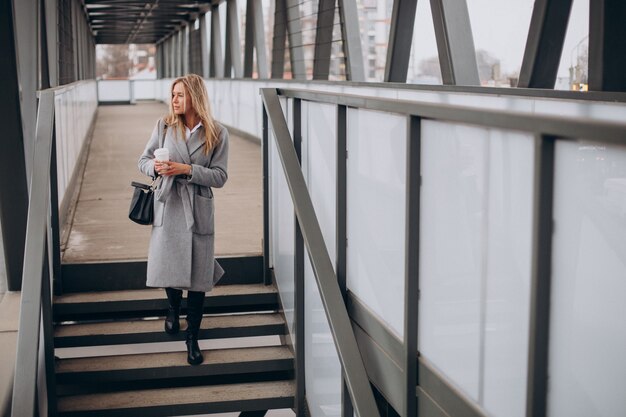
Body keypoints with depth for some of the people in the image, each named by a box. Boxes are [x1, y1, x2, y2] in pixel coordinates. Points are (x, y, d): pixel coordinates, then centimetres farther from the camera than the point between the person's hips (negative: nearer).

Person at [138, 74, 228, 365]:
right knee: (168, 267, 5)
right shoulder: (164, 126, 2)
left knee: (197, 277, 0)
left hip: (198, 211, -1)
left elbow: (220, 177, -6)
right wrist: (155, 166, -16)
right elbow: (143, 161, 8)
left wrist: (187, 169, -18)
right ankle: (173, 308, 40)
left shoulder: (217, 133, -3)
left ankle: (192, 338, 16)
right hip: (168, 207, 2)